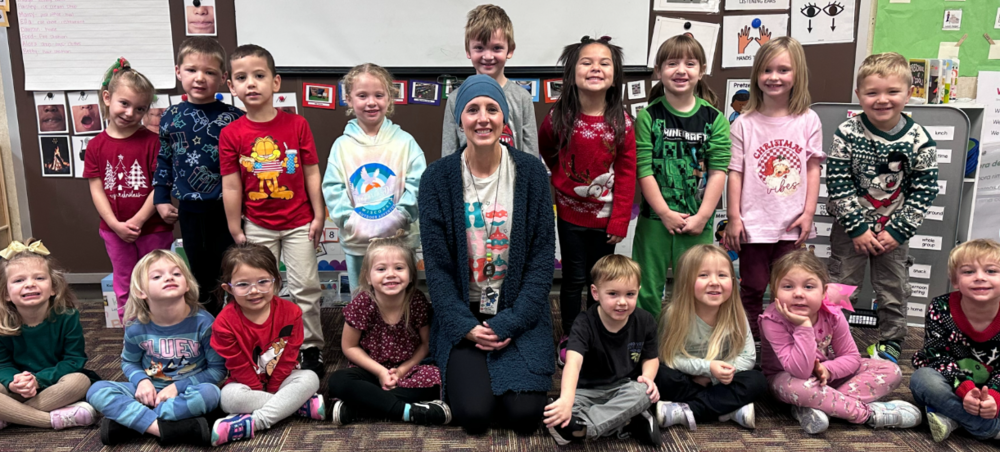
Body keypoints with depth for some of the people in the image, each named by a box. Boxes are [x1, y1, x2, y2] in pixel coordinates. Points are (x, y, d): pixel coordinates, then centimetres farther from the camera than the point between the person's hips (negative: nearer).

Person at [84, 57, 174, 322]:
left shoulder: (152, 141, -9)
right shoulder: (96, 146, -1)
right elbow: (96, 189, -2)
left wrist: (137, 221, -16)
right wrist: (116, 225, -12)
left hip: (153, 229, -3)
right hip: (115, 230, 3)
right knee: (124, 285, 17)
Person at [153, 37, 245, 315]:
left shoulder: (233, 118, -9)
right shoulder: (170, 118, 2)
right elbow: (163, 161, 10)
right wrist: (161, 199, 8)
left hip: (226, 207, -3)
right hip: (190, 208, 3)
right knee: (198, 267, 16)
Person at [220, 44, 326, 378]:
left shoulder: (296, 124, -7)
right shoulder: (231, 134, -6)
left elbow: (312, 173, -3)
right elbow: (231, 186, -3)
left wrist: (318, 216, -3)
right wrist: (236, 229, -1)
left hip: (299, 222, -1)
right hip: (257, 225, 1)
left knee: (305, 286, 5)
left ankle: (311, 349, 20)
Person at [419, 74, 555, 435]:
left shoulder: (531, 172, -6)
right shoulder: (437, 178, -7)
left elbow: (543, 257, -6)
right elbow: (437, 265, -5)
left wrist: (509, 323, -13)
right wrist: (465, 327, -14)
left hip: (518, 314, 1)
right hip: (463, 314, 0)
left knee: (525, 414, -12)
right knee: (474, 413, -15)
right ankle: (462, 373, 19)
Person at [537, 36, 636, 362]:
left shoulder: (622, 123, -9)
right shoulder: (558, 118, -9)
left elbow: (627, 174, -7)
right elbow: (543, 153, 11)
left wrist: (619, 221, -9)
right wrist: (561, 178, 4)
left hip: (605, 216, 1)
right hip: (570, 213, -1)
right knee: (574, 280, 7)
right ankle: (569, 339, 25)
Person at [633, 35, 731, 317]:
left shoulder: (714, 119, 3)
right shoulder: (648, 117, -1)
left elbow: (718, 172, -3)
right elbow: (644, 170, -7)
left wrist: (703, 216, -10)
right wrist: (665, 213, -12)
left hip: (698, 221, 1)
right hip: (654, 219, -1)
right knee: (646, 290, 6)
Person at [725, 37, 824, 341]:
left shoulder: (808, 120, 2)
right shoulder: (744, 123, -1)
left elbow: (813, 168, 3)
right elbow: (735, 172, -3)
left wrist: (808, 212, -3)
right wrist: (733, 218, -6)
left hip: (792, 224, 1)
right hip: (753, 222, -1)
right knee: (752, 288, 8)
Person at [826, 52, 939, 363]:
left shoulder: (919, 140, -10)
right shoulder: (847, 134, -12)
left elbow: (923, 192, -5)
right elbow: (838, 185, -12)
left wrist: (898, 231, -11)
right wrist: (858, 229, -15)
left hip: (894, 231, 1)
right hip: (851, 227, -1)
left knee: (894, 291, 13)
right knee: (840, 287, 8)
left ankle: (890, 344, 31)